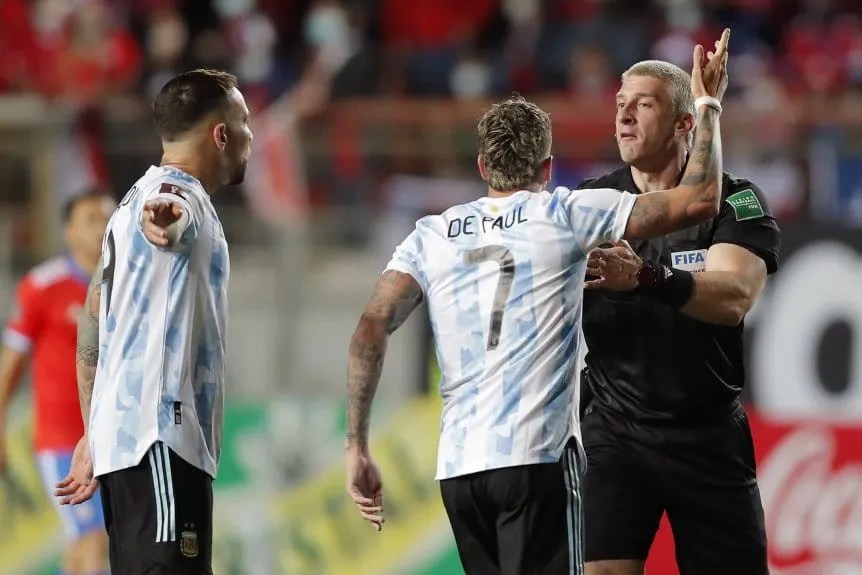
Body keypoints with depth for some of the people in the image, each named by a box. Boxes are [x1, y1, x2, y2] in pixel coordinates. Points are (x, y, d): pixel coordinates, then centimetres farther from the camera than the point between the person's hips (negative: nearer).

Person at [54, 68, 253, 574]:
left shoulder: (141, 198, 24)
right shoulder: (183, 194, -5)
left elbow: (93, 326, 28)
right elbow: (164, 208, -32)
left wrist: (94, 437, 31)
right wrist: (164, 213, -56)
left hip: (120, 438, 10)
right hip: (161, 439, -10)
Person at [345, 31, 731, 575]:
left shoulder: (433, 235, 13)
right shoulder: (565, 215, 3)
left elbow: (371, 330, 1)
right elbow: (699, 200, 3)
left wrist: (357, 447, 3)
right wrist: (708, 105, 18)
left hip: (458, 467, 5)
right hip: (538, 458, -5)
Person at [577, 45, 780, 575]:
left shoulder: (736, 201, -3)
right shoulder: (590, 203, 4)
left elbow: (734, 297, -21)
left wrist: (645, 278, -39)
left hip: (710, 436, -1)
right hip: (614, 429, 1)